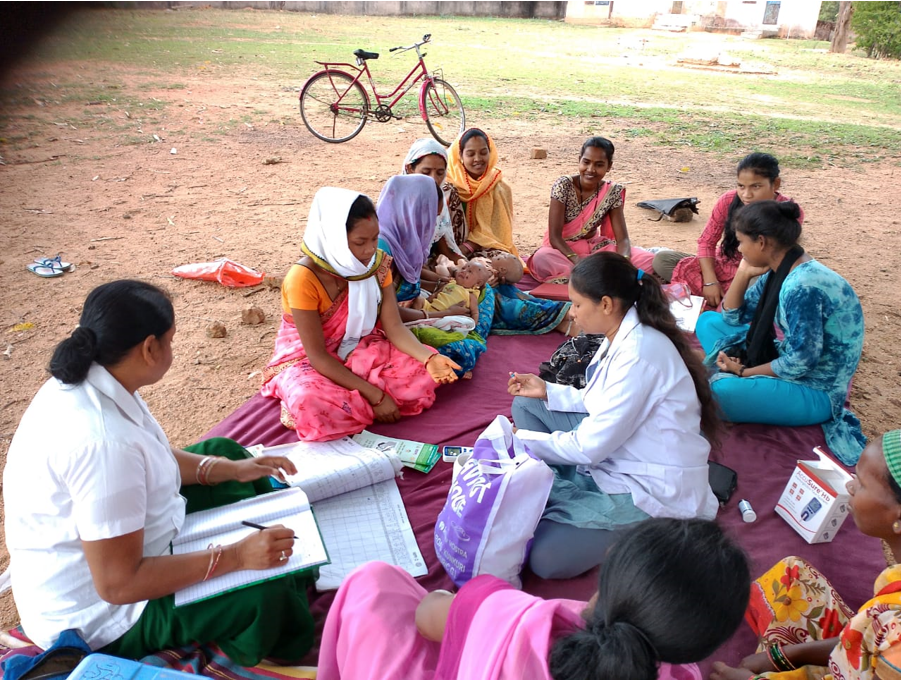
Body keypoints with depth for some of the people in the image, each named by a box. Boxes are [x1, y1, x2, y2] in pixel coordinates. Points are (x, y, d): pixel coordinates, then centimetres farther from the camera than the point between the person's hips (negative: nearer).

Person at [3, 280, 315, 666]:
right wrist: (235, 557, -30)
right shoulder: (104, 442, -36)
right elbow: (118, 585, -31)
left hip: (98, 549, 10)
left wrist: (232, 468, -1)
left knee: (220, 451, 12)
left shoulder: (84, 383, -7)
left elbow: (154, 458, 9)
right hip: (100, 616, -10)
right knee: (270, 591, -24)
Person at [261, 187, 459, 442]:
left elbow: (395, 328, -11)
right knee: (312, 406, -39)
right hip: (306, 360, -6)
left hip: (358, 349, 6)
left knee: (423, 371, -17)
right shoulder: (303, 279, -27)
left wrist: (429, 358, -31)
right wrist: (375, 395, -27)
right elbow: (317, 356, -24)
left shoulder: (377, 262, -11)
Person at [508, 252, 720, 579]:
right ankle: (558, 495, 0)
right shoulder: (622, 336, 0)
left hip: (653, 490, -9)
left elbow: (590, 448, -22)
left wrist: (522, 439, -10)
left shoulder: (639, 353, -27)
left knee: (546, 557, -21)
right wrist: (548, 391, 6)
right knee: (527, 405, 7)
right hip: (612, 456, 9)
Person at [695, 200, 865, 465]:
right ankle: (729, 377, -4)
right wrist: (743, 272, -4)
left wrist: (743, 372, -15)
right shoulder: (779, 272, 0)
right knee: (708, 321, 11)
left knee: (718, 392, -35)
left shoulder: (803, 288, -29)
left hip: (814, 389, -9)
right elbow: (732, 317, 9)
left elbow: (799, 363, -27)